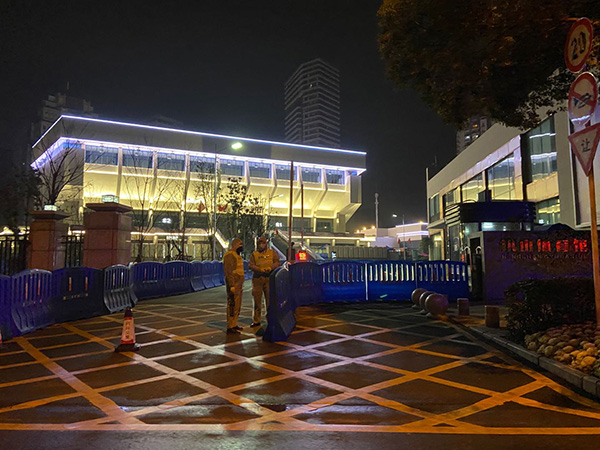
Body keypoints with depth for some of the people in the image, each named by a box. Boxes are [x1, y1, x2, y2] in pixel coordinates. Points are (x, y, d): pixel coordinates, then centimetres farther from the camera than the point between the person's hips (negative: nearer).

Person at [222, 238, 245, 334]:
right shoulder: (229, 256, -13)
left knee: (237, 306, 15)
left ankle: (234, 324, 24)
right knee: (232, 305, -9)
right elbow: (228, 271, -19)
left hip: (238, 285, 10)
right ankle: (230, 327, -5)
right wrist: (232, 285, -23)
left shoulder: (237, 256, 19)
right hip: (233, 285, -10)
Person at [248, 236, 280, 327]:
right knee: (257, 300, 3)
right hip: (257, 279, 0)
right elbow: (250, 265, -3)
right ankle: (256, 321, 12)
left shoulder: (272, 253, 11)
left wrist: (270, 267, -16)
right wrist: (260, 269, -18)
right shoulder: (254, 254, 8)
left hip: (269, 279, 0)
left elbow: (277, 262, 3)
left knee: (270, 299, 1)